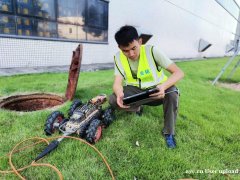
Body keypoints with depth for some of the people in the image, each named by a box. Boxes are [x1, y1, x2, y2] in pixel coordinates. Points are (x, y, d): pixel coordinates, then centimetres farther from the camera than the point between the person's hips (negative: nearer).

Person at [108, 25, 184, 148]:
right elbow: (117, 83, -18)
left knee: (172, 94, -35)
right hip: (135, 91, 3)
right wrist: (119, 94, -43)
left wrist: (163, 86, -44)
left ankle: (169, 133, -10)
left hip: (156, 90, -2)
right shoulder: (118, 57, -13)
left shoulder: (152, 51, -22)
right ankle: (137, 108, 9)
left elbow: (179, 72, -24)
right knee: (113, 100, -24)